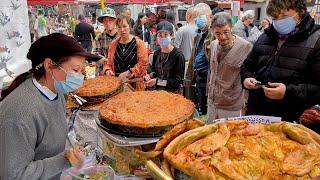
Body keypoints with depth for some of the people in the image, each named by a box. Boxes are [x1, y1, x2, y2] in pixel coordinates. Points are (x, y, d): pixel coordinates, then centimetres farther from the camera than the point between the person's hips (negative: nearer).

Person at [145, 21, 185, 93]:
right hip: (157, 91, 5)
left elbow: (178, 81, -16)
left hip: (172, 93, -5)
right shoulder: (156, 54, 3)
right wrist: (150, 75, -3)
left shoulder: (178, 55, -15)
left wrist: (157, 81, -20)